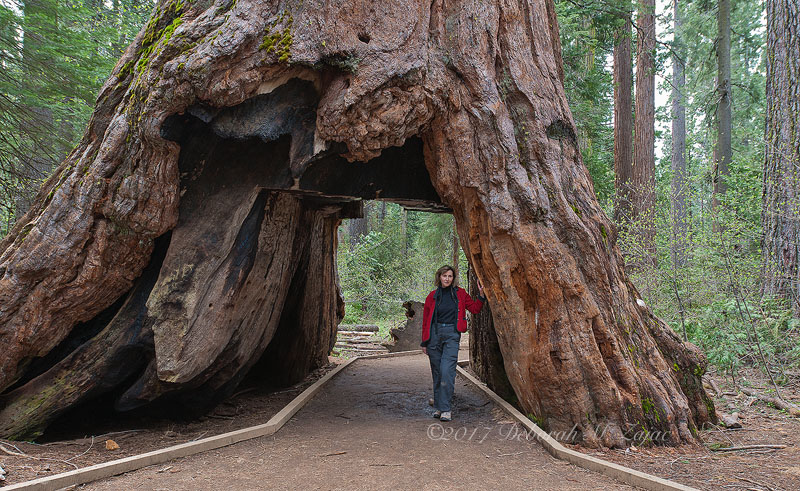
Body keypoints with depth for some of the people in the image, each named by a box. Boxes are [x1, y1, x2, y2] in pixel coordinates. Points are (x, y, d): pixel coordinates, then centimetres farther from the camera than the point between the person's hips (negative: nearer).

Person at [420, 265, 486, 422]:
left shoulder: (460, 294, 5)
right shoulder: (433, 296, 6)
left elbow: (475, 309, 12)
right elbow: (426, 320, 11)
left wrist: (481, 295, -3)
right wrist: (424, 342, 11)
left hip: (452, 334, -2)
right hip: (435, 333, 2)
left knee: (447, 371, -14)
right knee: (437, 372, 7)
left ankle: (445, 409, -10)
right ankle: (438, 406, 18)